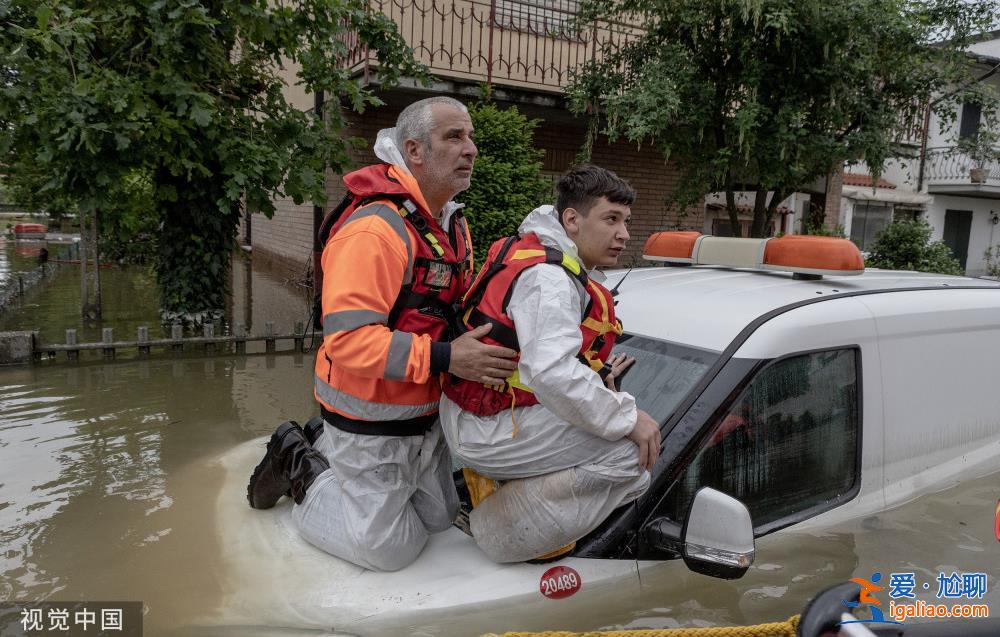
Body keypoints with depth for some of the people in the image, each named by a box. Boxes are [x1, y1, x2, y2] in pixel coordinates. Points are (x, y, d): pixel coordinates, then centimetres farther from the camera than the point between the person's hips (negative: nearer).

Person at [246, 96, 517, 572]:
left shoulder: (452, 222, 5)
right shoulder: (375, 229, -27)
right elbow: (349, 339, -32)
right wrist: (445, 358, -33)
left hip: (424, 416, 9)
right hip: (372, 425, -9)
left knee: (439, 518, 24)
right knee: (389, 548, 6)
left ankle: (325, 449, 30)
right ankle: (302, 470, 22)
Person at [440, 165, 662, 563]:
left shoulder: (539, 255, 14)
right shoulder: (549, 277, -20)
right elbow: (552, 372, -33)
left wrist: (595, 376, 8)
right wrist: (629, 418, -22)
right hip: (484, 434, -10)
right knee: (633, 452, -18)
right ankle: (500, 526, -10)